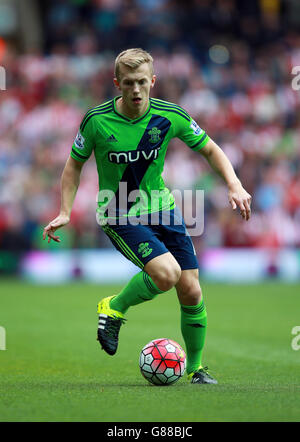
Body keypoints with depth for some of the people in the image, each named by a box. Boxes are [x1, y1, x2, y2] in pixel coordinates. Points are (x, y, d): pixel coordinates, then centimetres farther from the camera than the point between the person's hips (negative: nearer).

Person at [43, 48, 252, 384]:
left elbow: (210, 150, 4)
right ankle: (114, 309, 2)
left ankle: (195, 367, 19)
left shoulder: (170, 116, -9)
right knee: (166, 273, -26)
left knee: (191, 291, -2)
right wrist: (65, 212, -5)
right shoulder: (97, 120, -14)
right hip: (118, 215, -3)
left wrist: (234, 186, -9)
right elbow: (75, 164, 2)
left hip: (161, 208, 3)